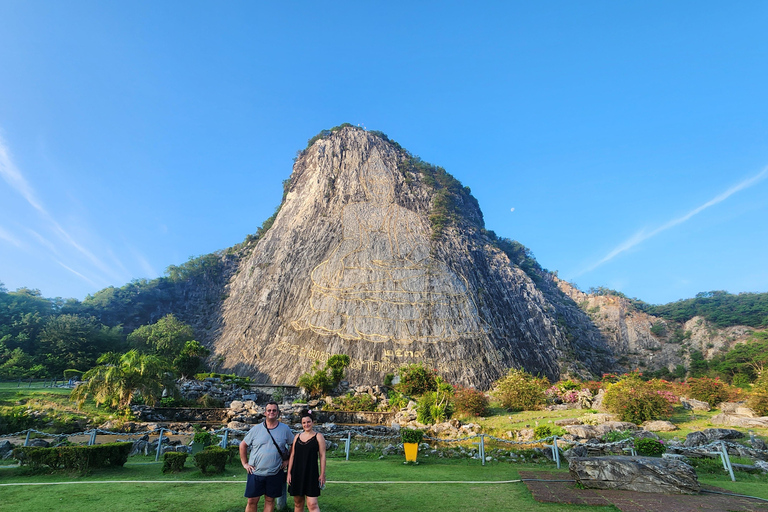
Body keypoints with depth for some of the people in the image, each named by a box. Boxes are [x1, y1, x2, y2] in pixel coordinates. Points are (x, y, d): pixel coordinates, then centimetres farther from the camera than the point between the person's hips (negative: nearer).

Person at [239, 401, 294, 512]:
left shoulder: (285, 429, -1)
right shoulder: (256, 429, -2)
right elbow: (243, 445, 8)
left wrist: (288, 460, 3)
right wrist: (244, 463, 3)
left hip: (275, 473, 0)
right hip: (255, 472, 0)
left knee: (270, 500, 11)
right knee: (252, 501, 5)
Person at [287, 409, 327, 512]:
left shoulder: (318, 436, -1)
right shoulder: (297, 437, 10)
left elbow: (322, 456, -3)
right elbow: (292, 456, 12)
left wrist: (322, 474, -6)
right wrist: (289, 473, 7)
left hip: (311, 474, -4)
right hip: (297, 474, 4)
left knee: (312, 504, -9)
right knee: (298, 503, 12)